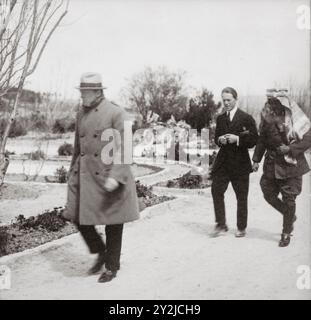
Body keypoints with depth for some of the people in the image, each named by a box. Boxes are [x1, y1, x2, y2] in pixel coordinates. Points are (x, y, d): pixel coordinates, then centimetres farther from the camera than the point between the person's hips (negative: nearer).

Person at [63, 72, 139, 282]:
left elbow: (123, 148, -15)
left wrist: (115, 176, -25)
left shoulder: (116, 113, -10)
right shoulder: (81, 113, 11)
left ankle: (112, 267, 22)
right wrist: (73, 172, 20)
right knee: (78, 216, 4)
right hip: (83, 176, 6)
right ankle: (100, 252, 28)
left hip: (107, 177, -6)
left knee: (112, 224, 5)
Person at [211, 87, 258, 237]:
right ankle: (221, 225, 5)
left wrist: (237, 139, -20)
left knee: (241, 197, 6)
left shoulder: (246, 118, -4)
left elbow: (254, 140, -8)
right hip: (222, 161, 4)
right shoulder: (220, 118, 12)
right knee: (216, 191, -6)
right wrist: (219, 140, -4)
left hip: (240, 163, -4)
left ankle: (241, 228, 20)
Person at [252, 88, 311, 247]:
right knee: (269, 195, 7)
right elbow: (262, 140, 10)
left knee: (288, 199, 0)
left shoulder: (296, 120, -12)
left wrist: (290, 148, -19)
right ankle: (290, 216, 34)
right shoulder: (267, 119, 1)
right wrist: (256, 159, 6)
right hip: (272, 164, 4)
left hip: (291, 164, -4)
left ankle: (286, 233, 18)